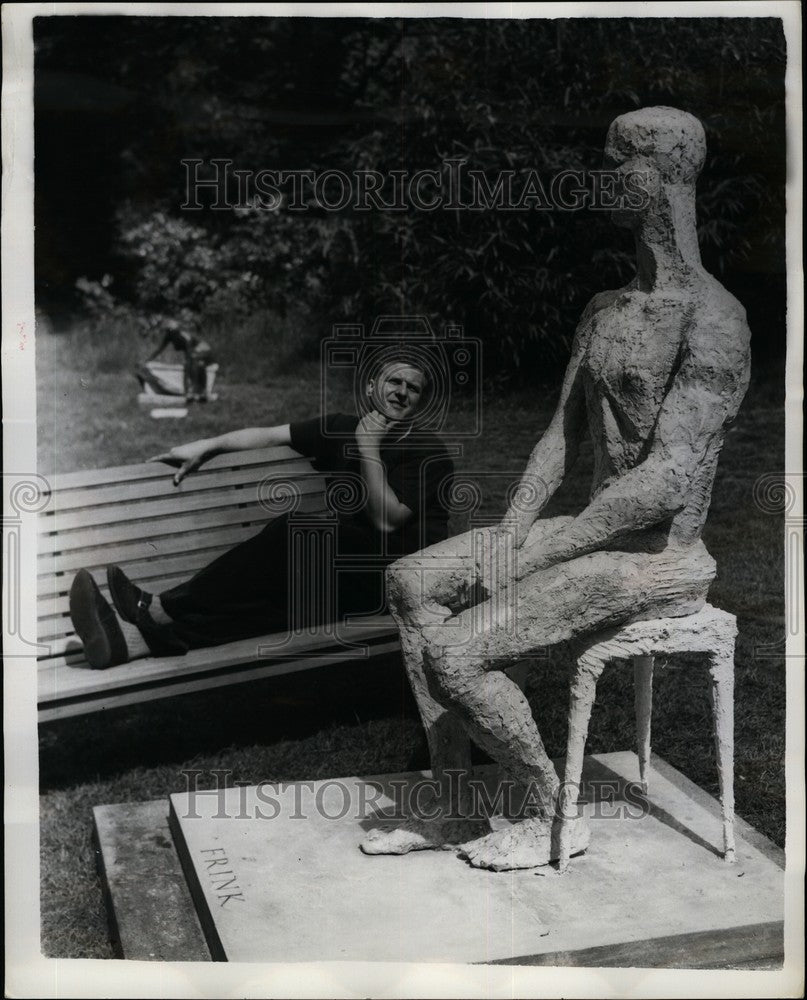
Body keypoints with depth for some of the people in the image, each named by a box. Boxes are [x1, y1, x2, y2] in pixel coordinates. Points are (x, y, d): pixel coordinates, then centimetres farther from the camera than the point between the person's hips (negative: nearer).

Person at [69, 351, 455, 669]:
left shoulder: (430, 454, -4)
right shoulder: (341, 428, 12)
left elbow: (386, 520, -14)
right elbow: (269, 435, 12)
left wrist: (368, 449, -14)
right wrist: (205, 447, 4)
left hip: (399, 577, -5)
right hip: (344, 572, 5)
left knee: (300, 530, -30)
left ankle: (156, 610, -31)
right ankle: (136, 636, -48)